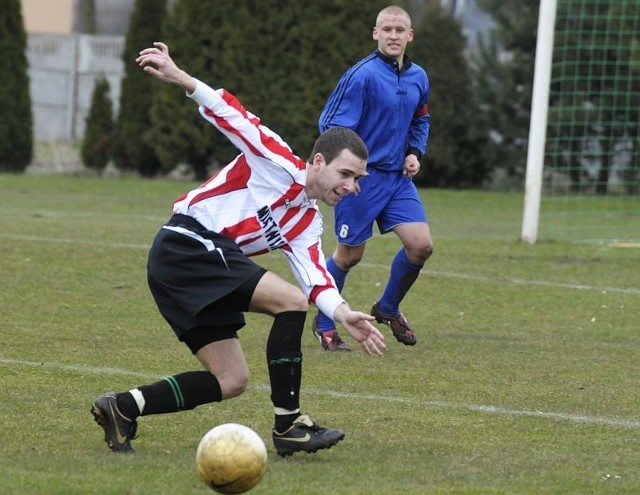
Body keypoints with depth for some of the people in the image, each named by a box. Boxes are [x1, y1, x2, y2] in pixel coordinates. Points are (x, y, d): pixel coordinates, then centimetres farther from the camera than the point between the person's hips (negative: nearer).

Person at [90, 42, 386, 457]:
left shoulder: (307, 223, 18)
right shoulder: (280, 163, -3)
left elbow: (315, 281, 3)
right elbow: (229, 113, -10)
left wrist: (343, 314, -16)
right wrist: (180, 78, -24)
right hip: (191, 245, -10)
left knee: (231, 383, 5)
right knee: (291, 302, -18)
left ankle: (122, 407, 7)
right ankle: (288, 426, -15)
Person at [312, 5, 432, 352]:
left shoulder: (418, 78, 5)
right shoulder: (362, 75, -16)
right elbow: (332, 124, -15)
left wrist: (415, 153, 6)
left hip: (398, 177, 6)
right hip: (361, 177, -6)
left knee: (421, 245, -5)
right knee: (349, 255, 3)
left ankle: (388, 308, 19)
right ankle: (324, 325, 23)